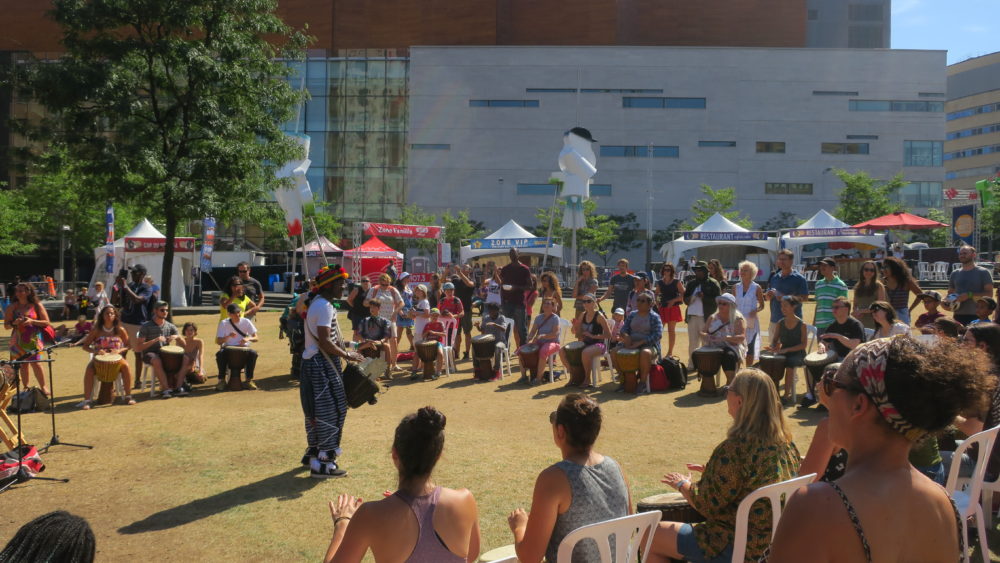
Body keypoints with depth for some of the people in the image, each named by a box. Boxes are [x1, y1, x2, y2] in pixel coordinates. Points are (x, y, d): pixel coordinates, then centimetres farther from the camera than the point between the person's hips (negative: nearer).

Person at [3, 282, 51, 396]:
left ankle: (43, 386, 0)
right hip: (18, 340, 3)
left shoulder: (36, 306, 1)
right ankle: (25, 387, 14)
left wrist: (32, 321, -15)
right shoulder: (11, 307, 5)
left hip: (33, 339, -3)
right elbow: (6, 326, 7)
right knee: (22, 364, 5)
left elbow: (46, 322, -1)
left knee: (35, 363, -11)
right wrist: (14, 323, -14)